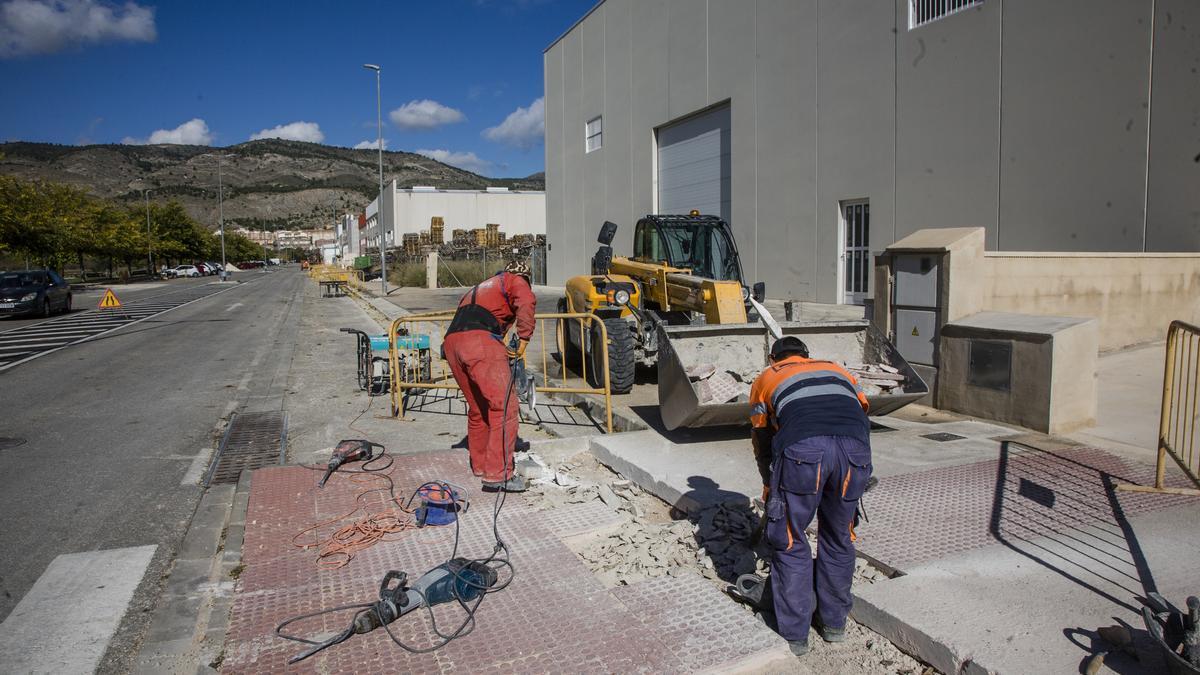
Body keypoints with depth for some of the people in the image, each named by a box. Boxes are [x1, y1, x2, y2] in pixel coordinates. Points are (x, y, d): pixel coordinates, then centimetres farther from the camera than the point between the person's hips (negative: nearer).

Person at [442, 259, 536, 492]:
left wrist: (502, 351, 35)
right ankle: (498, 474, -11)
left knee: (478, 407, 20)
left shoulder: (482, 287, 38)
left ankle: (480, 464, 31)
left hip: (451, 342, 8)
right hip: (479, 340, -8)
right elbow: (527, 302, -8)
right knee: (504, 405, -6)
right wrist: (524, 338, -4)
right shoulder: (514, 281, 16)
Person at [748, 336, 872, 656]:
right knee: (838, 540, 22)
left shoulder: (766, 378, 33)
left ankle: (794, 636, 21)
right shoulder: (837, 369, 38)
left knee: (790, 542, 14)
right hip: (855, 449, 3)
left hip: (803, 448, -3)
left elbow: (762, 440, 37)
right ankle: (834, 623, 37)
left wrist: (769, 484, 52)